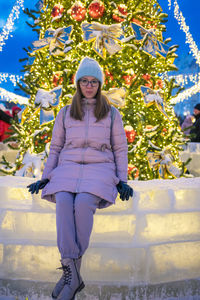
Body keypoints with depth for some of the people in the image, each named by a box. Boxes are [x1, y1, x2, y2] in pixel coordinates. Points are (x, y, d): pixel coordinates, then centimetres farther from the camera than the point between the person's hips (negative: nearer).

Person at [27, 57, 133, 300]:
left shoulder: (112, 114, 14)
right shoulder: (65, 113, 18)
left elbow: (120, 149, 12)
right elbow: (55, 148, 19)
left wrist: (122, 180, -1)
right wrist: (45, 178, 7)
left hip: (99, 169, -1)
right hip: (68, 168, 2)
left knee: (84, 203, -35)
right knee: (64, 202, -33)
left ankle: (71, 273, -30)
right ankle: (72, 276, -38)